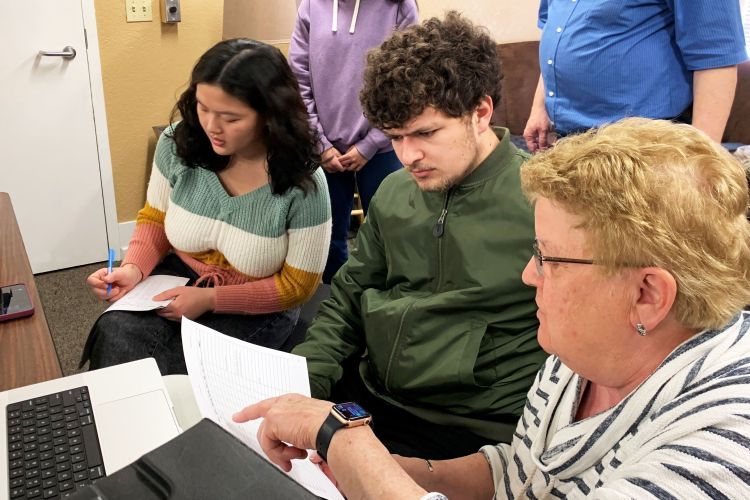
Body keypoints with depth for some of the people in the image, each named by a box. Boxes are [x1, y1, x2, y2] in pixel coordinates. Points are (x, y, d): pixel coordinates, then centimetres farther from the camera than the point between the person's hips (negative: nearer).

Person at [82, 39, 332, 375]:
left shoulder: (303, 185, -21)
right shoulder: (178, 144, -11)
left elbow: (297, 285, -12)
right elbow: (155, 220, 6)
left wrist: (210, 300, -19)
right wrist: (133, 268, -15)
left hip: (254, 309, -3)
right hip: (178, 277, 3)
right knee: (114, 334, -25)